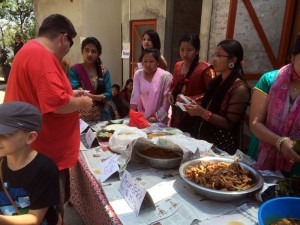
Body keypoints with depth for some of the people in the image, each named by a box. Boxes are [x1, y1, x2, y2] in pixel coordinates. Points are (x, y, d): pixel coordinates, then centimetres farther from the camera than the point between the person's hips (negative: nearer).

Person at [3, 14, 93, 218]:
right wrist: (81, 102, -12)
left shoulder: (31, 51, 14)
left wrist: (70, 94, 17)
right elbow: (56, 103, -30)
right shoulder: (42, 56, -22)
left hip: (44, 149, 10)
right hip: (45, 153, -10)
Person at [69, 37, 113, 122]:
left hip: (101, 116, 3)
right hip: (81, 117, -2)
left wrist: (93, 97, -22)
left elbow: (109, 94, -5)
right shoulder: (75, 70, -4)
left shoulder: (104, 71, 3)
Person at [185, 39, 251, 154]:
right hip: (206, 139, 7)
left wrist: (203, 113, -26)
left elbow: (229, 124, -19)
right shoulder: (217, 81, 5)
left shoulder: (240, 89, -18)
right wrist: (196, 107, -5)